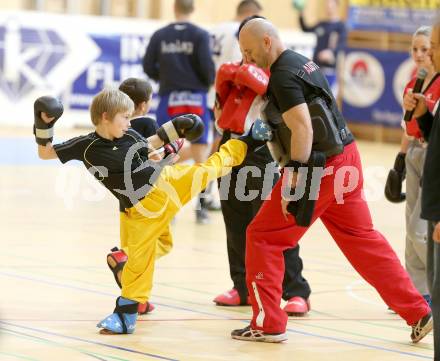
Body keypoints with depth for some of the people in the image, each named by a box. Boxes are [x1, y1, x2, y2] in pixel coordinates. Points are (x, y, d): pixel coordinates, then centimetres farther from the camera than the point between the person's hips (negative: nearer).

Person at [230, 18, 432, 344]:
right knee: (362, 239, 16)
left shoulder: (283, 76, -16)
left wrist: (294, 188, -24)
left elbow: (302, 130, -24)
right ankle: (418, 314, 15)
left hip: (321, 168, -9)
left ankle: (268, 324, 4)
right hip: (346, 160, 9)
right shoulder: (303, 64, 14)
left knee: (264, 237, 0)